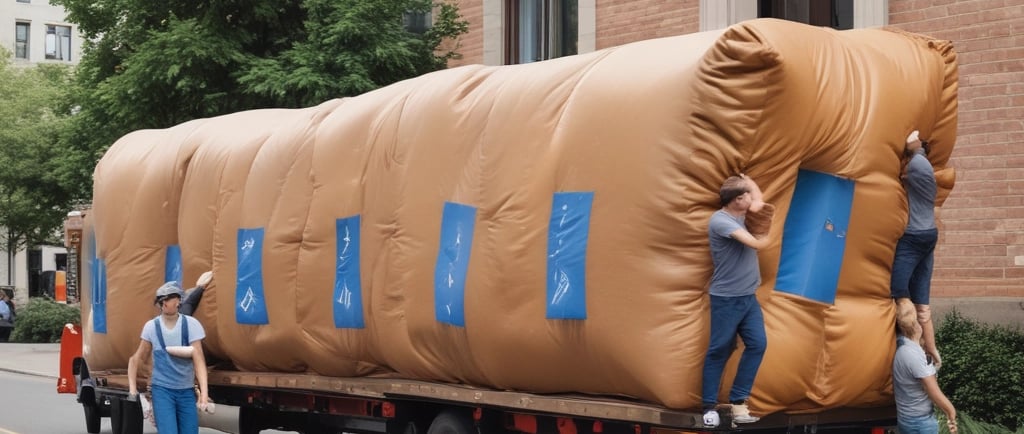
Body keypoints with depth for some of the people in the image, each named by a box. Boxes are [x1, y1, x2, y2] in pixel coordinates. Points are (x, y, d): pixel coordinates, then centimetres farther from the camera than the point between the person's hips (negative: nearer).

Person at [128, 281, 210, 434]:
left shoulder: (191, 324, -7)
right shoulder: (151, 326, -3)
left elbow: (199, 359, -11)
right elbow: (138, 358, 8)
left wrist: (204, 392, -19)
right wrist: (132, 388, 2)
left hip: (186, 391, 1)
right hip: (161, 390, -1)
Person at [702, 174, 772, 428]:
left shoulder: (739, 213, 7)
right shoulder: (720, 221, -19)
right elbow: (757, 244, -23)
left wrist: (745, 180, 8)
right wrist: (767, 237, -2)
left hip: (748, 296, 8)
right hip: (726, 298, -8)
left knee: (757, 344, 0)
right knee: (719, 350, 0)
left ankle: (738, 402, 6)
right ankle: (710, 406, 9)